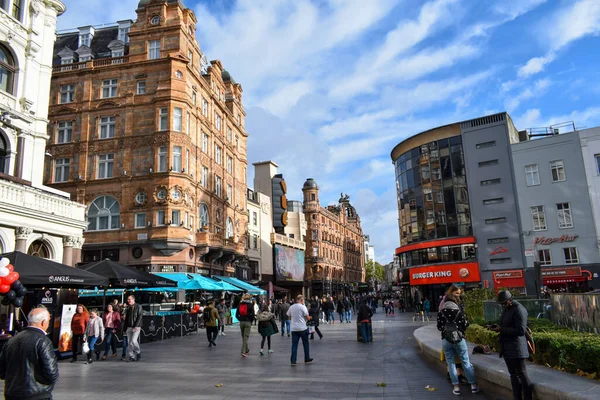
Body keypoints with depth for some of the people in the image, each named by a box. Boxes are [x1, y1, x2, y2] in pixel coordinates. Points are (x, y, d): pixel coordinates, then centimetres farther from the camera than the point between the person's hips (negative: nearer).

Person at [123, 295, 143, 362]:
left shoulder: (138, 306, -3)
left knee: (133, 341, -15)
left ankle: (138, 352, 8)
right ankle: (132, 356, 10)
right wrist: (125, 327, 11)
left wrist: (136, 326, -18)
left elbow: (140, 317, -10)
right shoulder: (128, 307, 13)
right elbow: (126, 318, 17)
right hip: (129, 327, 6)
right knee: (129, 343, 3)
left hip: (136, 327, -6)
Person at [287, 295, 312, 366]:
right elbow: (307, 318, -9)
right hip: (303, 328, -4)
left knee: (294, 345, 4)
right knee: (305, 344, 13)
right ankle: (307, 359, 21)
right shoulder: (303, 307, -10)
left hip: (294, 329, 4)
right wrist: (310, 317, 12)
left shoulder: (291, 307, 5)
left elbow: (289, 317, 15)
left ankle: (293, 361, 1)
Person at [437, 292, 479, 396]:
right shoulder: (459, 311, -5)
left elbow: (439, 327, 1)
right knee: (465, 362, 9)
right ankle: (473, 385, 14)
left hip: (446, 340, 1)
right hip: (459, 339, -1)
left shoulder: (441, 313, 0)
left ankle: (456, 387, 7)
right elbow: (465, 325, -5)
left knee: (451, 363, 7)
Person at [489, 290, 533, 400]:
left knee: (522, 374, -3)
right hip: (507, 348, 9)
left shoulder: (519, 310, -16)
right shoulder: (506, 309, 13)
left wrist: (502, 329, -21)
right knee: (513, 375, 15)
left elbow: (520, 331, -21)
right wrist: (498, 327, 5)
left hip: (516, 348, -9)